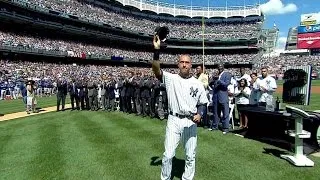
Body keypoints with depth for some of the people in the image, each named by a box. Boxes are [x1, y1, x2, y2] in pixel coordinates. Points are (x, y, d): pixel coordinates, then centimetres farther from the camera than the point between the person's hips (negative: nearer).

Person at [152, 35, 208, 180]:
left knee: (190, 156, 12)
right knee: (168, 155, 3)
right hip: (174, 120, -1)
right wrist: (157, 50, -26)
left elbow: (203, 103, 9)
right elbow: (156, 69, -17)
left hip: (191, 122, 2)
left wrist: (199, 114, -10)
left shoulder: (197, 84, 4)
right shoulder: (171, 78, -1)